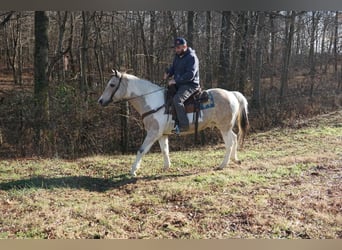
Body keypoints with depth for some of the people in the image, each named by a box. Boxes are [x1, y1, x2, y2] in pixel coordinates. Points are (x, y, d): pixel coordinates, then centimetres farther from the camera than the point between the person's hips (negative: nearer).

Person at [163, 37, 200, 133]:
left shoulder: (191, 57, -15)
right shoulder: (177, 56, 13)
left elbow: (190, 75, -23)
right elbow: (173, 67, 25)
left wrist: (176, 80, -25)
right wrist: (168, 73, 1)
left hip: (190, 85, -10)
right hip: (179, 84, 10)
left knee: (177, 99, -32)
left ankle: (183, 125, -29)